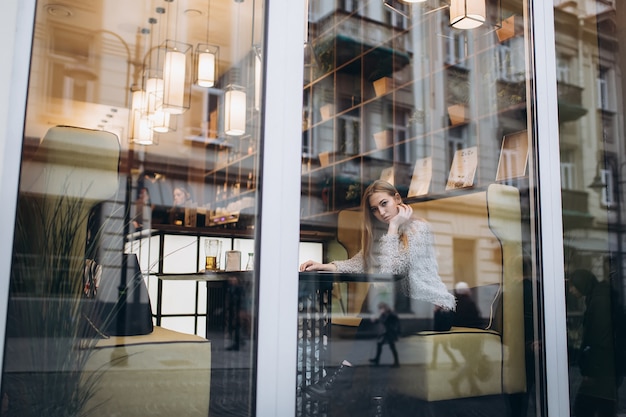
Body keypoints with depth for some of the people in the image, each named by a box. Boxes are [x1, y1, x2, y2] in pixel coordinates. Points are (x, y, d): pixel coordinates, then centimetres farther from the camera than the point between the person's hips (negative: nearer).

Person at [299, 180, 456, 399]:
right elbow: (361, 262, -2)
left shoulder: (418, 228, -13)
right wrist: (325, 266, -15)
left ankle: (347, 369, -25)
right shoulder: (379, 230, 11)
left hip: (436, 310, -7)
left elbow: (389, 270, -23)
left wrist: (394, 226, -18)